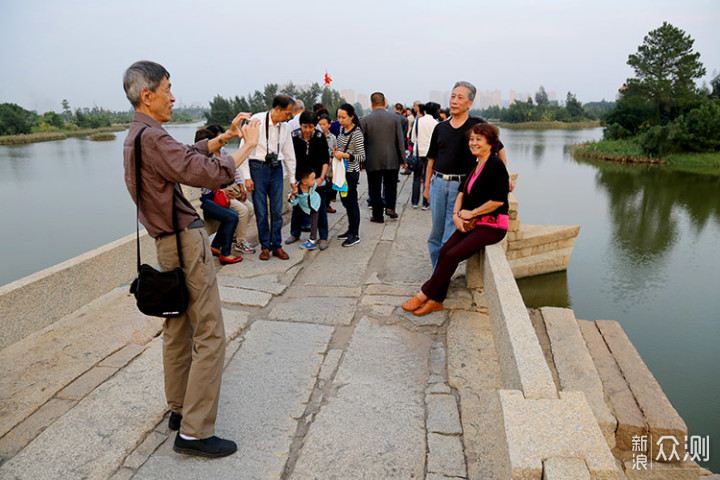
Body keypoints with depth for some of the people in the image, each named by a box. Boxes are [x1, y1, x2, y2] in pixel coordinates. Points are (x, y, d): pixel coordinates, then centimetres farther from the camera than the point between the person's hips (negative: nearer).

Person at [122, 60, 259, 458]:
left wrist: (226, 136, 15)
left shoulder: (135, 137, 14)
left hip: (167, 243, 10)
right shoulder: (152, 138, -18)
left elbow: (191, 155, 22)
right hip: (186, 241, -10)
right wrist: (247, 146, -13)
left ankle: (179, 410, 32)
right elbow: (208, 174, -26)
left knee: (177, 329, 18)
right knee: (209, 335, -5)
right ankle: (194, 432, 3)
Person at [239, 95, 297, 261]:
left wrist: (292, 180, 18)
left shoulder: (284, 127, 6)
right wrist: (247, 177, -12)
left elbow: (289, 155, 15)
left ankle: (277, 246, 18)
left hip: (276, 169, 4)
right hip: (258, 167, -4)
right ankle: (265, 247, 15)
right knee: (261, 211, 1)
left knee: (277, 211, 5)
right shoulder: (257, 121, -9)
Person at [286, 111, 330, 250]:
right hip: (299, 174, 2)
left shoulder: (320, 137, -13)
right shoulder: (294, 136, -10)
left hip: (316, 175, -1)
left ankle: (323, 237, 3)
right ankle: (295, 233, 23)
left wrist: (321, 177, -18)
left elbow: (325, 160, -9)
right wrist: (293, 177, -9)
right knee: (297, 203, 7)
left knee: (320, 205, -3)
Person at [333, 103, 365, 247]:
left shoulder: (356, 133, -16)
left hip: (351, 172, -8)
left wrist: (345, 155, -22)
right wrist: (337, 151, 4)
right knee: (345, 201, 15)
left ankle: (355, 235, 7)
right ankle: (351, 230, 28)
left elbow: (362, 156, -17)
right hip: (342, 171, 8)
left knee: (352, 202, -2)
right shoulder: (342, 129, 8)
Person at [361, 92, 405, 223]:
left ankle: (378, 216, 14)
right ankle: (390, 206, 4)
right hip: (392, 160, 1)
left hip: (372, 161, -1)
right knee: (391, 185, 19)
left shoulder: (365, 120, -5)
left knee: (375, 189, 9)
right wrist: (402, 158, 5)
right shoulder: (395, 118, -3)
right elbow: (400, 140, -2)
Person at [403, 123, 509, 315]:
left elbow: (499, 200, -18)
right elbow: (462, 192, 16)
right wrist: (456, 215, -2)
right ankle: (436, 300, -4)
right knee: (444, 251, -11)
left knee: (452, 255, -19)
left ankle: (424, 295, -7)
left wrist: (471, 213, -10)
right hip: (472, 224, 8)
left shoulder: (495, 165, -12)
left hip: (491, 226, -8)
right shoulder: (475, 165, 15)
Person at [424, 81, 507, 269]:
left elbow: (499, 149, 8)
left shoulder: (477, 125, 0)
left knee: (450, 236, -3)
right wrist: (427, 186, 13)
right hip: (438, 184, 4)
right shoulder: (440, 128, 11)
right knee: (436, 234, 8)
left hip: (461, 186, -4)